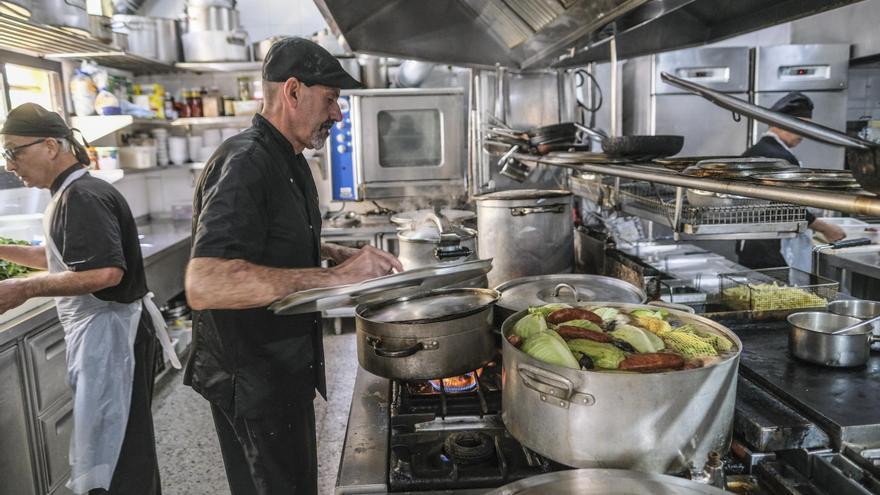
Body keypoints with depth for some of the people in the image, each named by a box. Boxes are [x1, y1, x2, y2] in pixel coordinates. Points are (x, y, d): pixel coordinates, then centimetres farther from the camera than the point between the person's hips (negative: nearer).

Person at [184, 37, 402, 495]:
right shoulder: (244, 164, -24)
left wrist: (337, 254, 7)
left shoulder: (287, 162, 9)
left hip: (286, 366, 10)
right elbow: (205, 284, -36)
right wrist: (333, 277, -37)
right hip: (251, 377, -10)